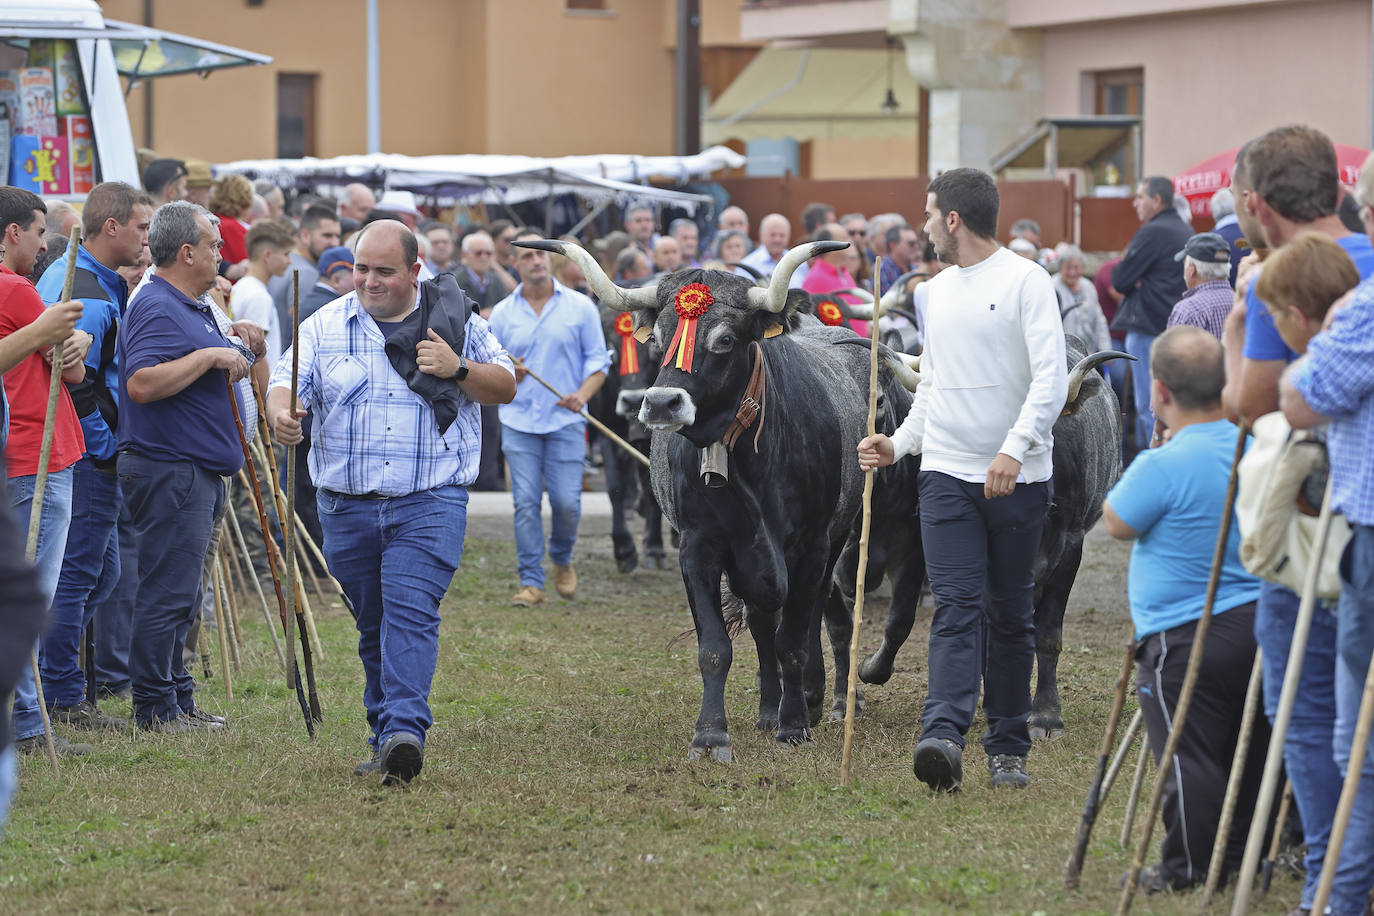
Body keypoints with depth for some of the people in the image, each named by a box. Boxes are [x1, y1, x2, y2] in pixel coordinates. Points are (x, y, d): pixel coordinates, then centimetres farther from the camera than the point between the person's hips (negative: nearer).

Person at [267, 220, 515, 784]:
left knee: (411, 611, -19)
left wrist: (458, 369, -10)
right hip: (347, 506, 3)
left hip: (430, 504, -3)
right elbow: (286, 384, -1)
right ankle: (386, 742, 19)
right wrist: (281, 413, -25)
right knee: (372, 627, 10)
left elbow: (504, 387, 9)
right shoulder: (325, 326, 7)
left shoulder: (456, 320, 4)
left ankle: (404, 731, -29)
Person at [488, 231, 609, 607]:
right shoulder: (502, 313, 8)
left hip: (565, 420, -1)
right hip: (518, 420, 1)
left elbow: (597, 358, 4)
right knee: (526, 502, -4)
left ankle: (562, 560, 23)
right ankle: (530, 581, 1)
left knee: (566, 501, -6)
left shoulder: (580, 307, 3)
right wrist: (505, 375, -10)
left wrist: (582, 394, -12)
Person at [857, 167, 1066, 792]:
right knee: (956, 608, -9)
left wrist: (1015, 448, -25)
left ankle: (1008, 749, 13)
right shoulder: (936, 291, 15)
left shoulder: (1025, 281, -5)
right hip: (947, 472, 4)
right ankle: (943, 736, -24)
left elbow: (1051, 378, -13)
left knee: (1011, 616, 6)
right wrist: (898, 444, 10)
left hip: (1018, 477, -4)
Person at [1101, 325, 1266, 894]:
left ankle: (1190, 869, 7)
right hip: (1260, 621, 8)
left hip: (1186, 639, -8)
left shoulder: (1162, 467, -20)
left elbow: (1116, 522, -5)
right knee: (1249, 754, 16)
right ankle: (1242, 859, 26)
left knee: (1189, 759, 1)